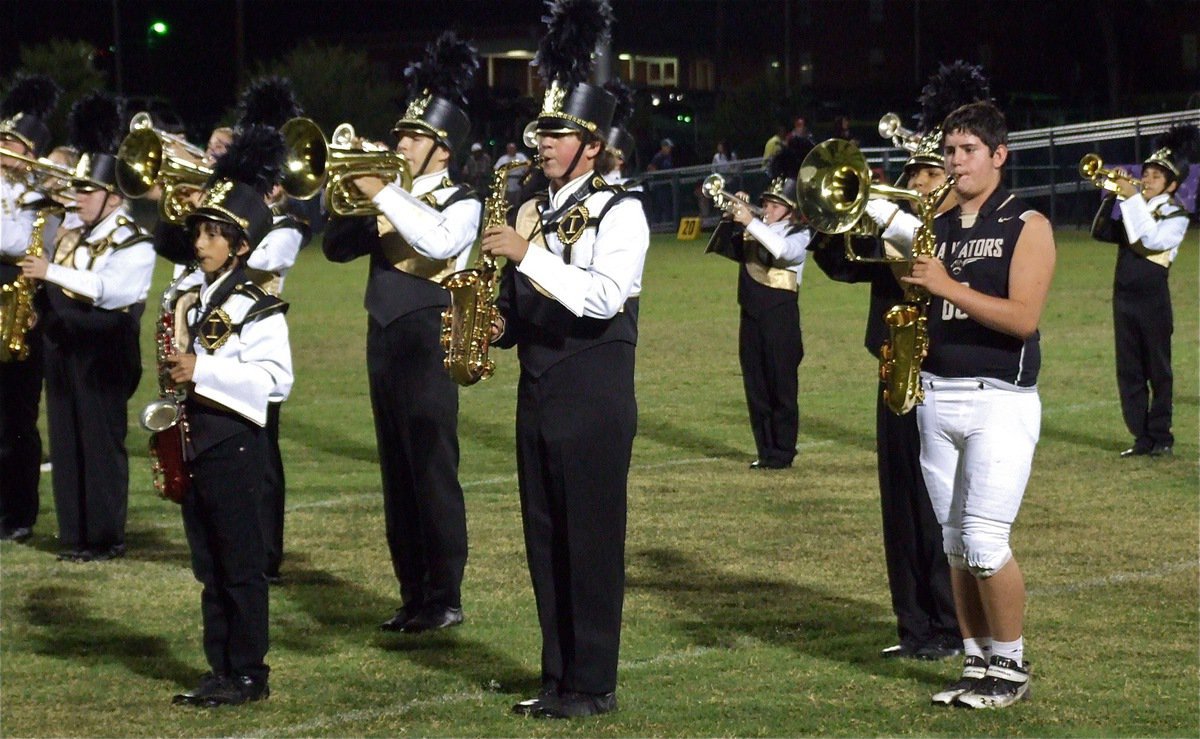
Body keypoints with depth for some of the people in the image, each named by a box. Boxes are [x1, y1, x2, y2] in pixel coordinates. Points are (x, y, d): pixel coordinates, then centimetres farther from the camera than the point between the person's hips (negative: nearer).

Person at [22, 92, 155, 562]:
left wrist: (52, 272, -27)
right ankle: (75, 535, 16)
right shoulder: (72, 232, 13)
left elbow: (107, 288, -26)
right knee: (66, 443, 9)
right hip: (64, 348, 8)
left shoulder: (134, 242, -11)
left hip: (104, 355, -8)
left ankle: (105, 539, 4)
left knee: (102, 445, -2)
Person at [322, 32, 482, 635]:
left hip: (426, 343, -7)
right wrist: (354, 198, -5)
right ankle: (414, 596, 15)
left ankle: (445, 600, -2)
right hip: (383, 343, 7)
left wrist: (381, 193, -24)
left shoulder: (459, 203, -4)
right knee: (398, 476, 9)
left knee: (433, 472, -6)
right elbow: (336, 247, 11)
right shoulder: (392, 202, 15)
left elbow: (439, 242, -25)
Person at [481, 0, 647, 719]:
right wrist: (499, 326, -1)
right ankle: (559, 678, 17)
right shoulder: (531, 212, 13)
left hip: (595, 393, -7)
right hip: (538, 390, 7)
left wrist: (527, 255, -25)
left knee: (592, 539, -2)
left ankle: (594, 683, 4)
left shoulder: (619, 212, -9)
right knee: (545, 540, 9)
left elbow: (605, 297, -23)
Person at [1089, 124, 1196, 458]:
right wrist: (1112, 197, -4)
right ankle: (1142, 437, 11)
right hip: (1124, 298, 6)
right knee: (1129, 372, 6)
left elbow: (1151, 240, -22)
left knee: (1158, 371, 1)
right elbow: (1101, 232, 8)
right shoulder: (1135, 209, 13)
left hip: (1154, 301, -6)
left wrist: (1133, 199, -20)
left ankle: (1161, 436, 8)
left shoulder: (1175, 215, -6)